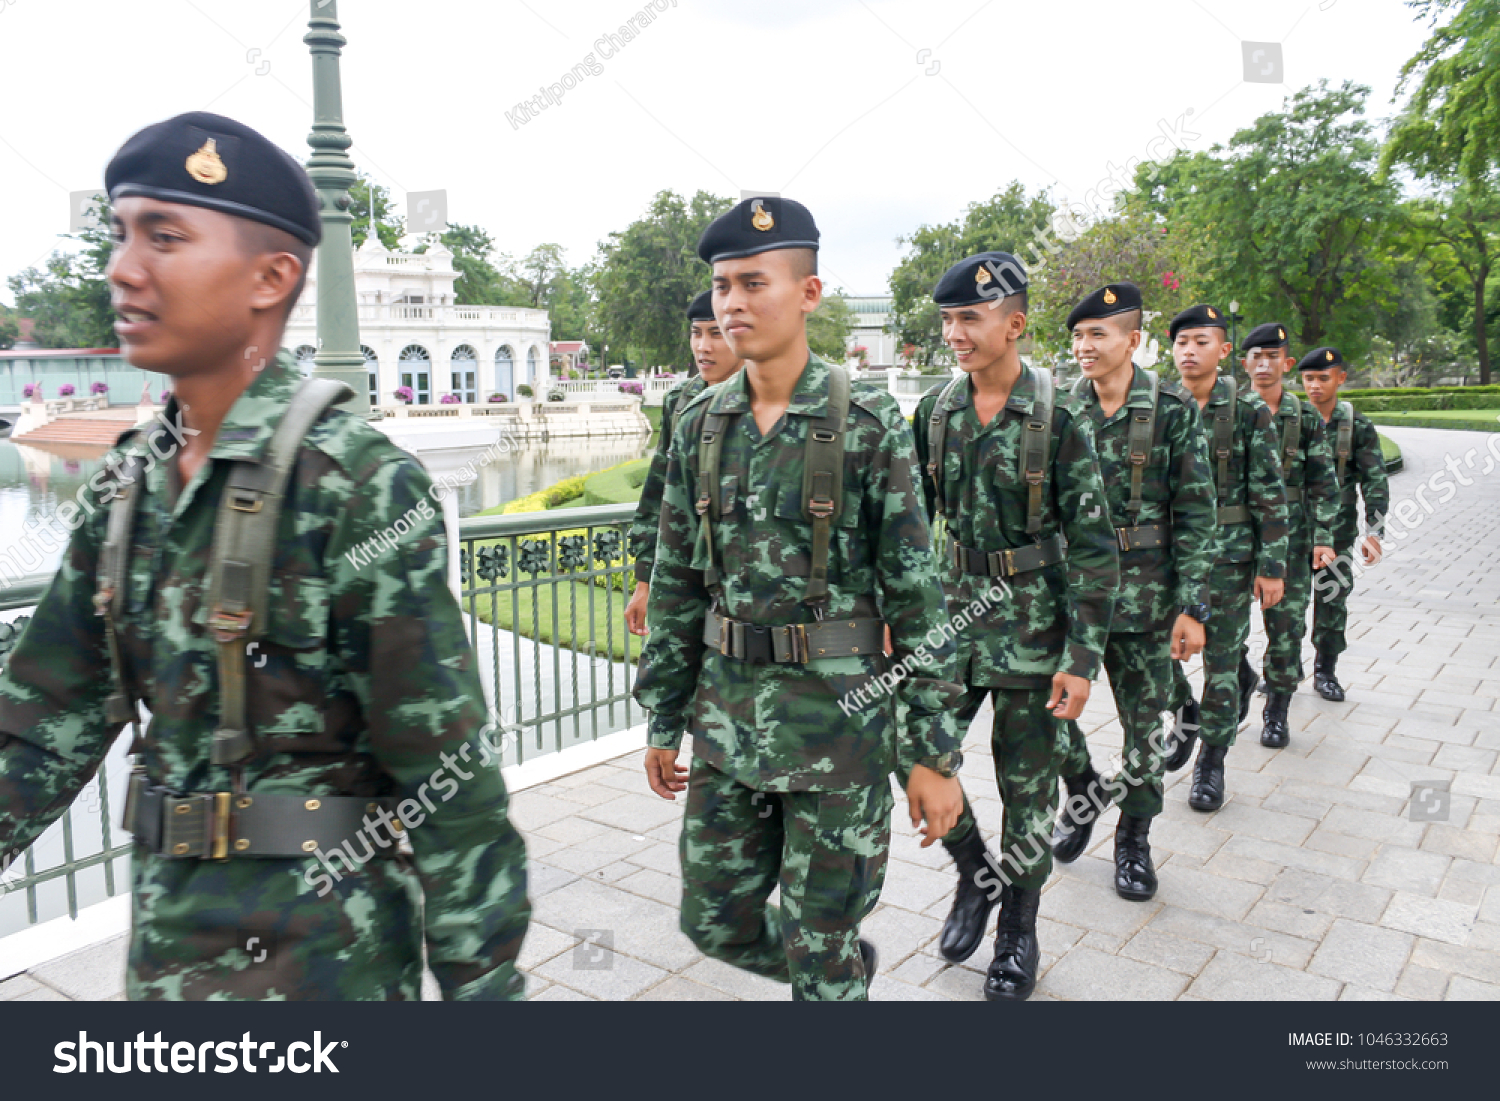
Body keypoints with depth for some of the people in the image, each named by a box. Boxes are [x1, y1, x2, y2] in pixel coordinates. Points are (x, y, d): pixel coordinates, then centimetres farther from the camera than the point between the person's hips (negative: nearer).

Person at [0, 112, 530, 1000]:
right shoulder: (131, 484, 2)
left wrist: (483, 980, -14)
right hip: (165, 936, 7)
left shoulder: (359, 484, -20)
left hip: (320, 951, -7)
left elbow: (449, 773, -18)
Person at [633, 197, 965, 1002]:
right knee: (714, 922, 15)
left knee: (821, 949, 8)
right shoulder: (700, 424, 4)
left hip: (838, 717, -5)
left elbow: (916, 595, -9)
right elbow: (675, 585, 9)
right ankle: (848, 966, 43)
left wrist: (935, 753, -9)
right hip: (726, 717, 5)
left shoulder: (868, 423, -10)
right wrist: (662, 721, 10)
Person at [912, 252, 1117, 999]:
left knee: (1026, 787, 7)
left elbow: (1093, 549, -10)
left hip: (1033, 628, -4)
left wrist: (1083, 658, -14)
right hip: (955, 613, 4)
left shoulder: (1055, 421, -11)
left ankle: (1017, 937, 27)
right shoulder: (935, 413, 2)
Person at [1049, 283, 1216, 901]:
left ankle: (1134, 838, 27)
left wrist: (1192, 605, -10)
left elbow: (1196, 514, -5)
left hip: (1143, 592, -2)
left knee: (1143, 719, 8)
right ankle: (1083, 792, 30)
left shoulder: (1172, 411, -5)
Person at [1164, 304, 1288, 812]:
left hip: (1228, 555, -3)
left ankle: (1211, 760, 19)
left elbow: (1270, 495, -5)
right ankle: (1186, 719, 32)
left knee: (1221, 659, 4)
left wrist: (1272, 565, -9)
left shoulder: (1249, 411, -4)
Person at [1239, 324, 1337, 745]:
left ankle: (1276, 713, 15)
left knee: (1286, 625, 2)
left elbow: (1322, 485, 3)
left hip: (1289, 538, 0)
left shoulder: (1306, 418, 3)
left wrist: (1323, 538, -5)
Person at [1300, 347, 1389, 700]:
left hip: (1337, 528, 0)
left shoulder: (1358, 426, -1)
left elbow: (1375, 481, -2)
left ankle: (1326, 671, 20)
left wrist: (1373, 531, -11)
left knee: (1333, 598, 7)